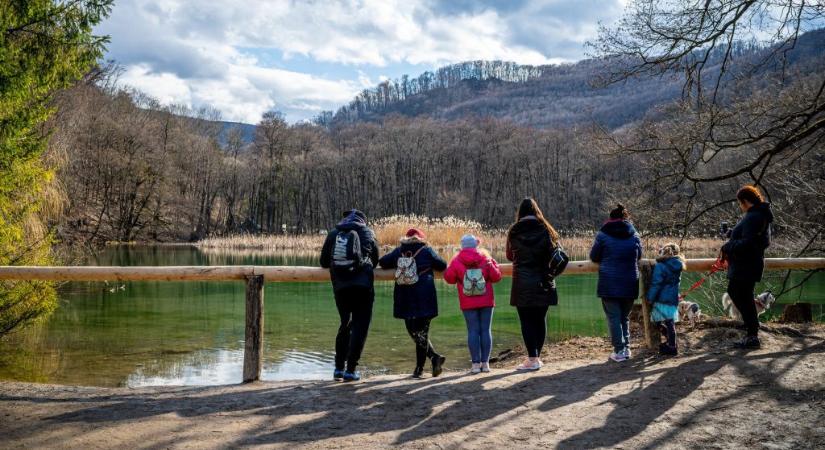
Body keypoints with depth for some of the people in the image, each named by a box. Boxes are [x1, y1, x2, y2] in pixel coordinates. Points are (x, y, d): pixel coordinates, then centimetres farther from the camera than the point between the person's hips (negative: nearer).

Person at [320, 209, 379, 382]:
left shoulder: (333, 233, 12)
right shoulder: (367, 233, 6)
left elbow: (324, 262, 16)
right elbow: (375, 260, 16)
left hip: (340, 287, 3)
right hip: (362, 285, -3)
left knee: (345, 325, 18)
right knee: (360, 326, 3)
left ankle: (339, 368, 16)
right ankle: (351, 370, -1)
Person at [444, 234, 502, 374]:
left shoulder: (456, 261, -4)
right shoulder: (486, 257, -2)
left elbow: (449, 278, 2)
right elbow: (496, 276, -2)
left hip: (468, 303, 0)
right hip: (486, 301, 1)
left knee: (473, 331, 2)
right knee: (486, 330, 5)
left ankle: (476, 363, -1)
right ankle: (485, 363, 5)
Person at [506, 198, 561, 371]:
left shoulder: (514, 231, -2)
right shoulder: (545, 230, 0)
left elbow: (510, 256, 10)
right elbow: (555, 253, 3)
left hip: (523, 283, -2)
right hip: (543, 283, 2)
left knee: (527, 321, 1)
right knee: (540, 319, 10)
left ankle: (532, 359, -4)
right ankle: (537, 356, 15)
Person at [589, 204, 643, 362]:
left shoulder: (603, 235, -4)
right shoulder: (634, 236, 5)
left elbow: (593, 257, 5)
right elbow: (639, 257, 16)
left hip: (609, 284, -3)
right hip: (629, 284, 3)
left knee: (613, 317, -1)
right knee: (625, 316, 15)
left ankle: (619, 351, -6)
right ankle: (626, 348, 13)